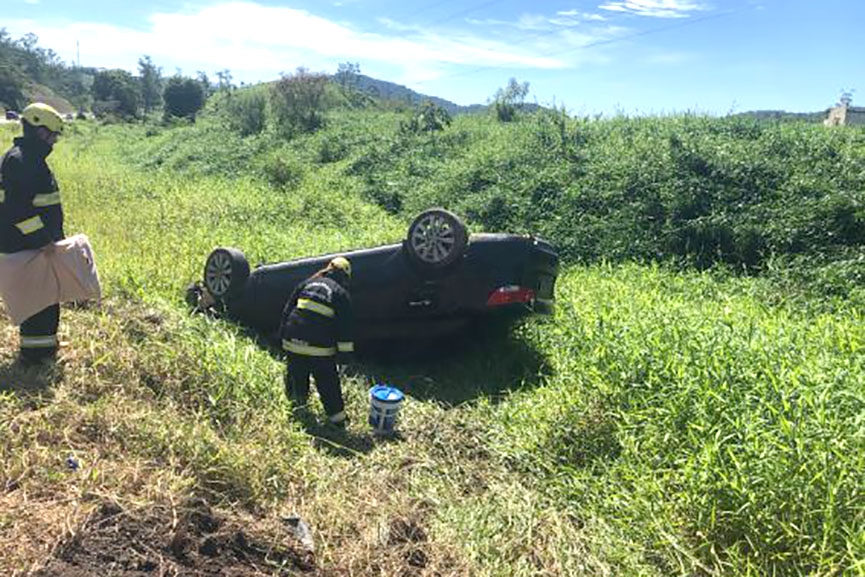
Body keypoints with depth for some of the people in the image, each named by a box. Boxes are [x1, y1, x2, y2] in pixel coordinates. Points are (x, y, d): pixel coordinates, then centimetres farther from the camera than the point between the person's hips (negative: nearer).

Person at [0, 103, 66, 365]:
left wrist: (52, 236, 23)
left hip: (37, 244, 10)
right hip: (27, 247, -10)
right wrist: (42, 239, -23)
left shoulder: (32, 158, 13)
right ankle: (35, 352, 9)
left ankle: (44, 344, 29)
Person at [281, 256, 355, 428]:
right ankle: (337, 417, 12)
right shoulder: (341, 293, 1)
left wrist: (283, 335, 20)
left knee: (296, 374, 24)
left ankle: (297, 401, 43)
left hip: (293, 341, 4)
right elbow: (346, 326, -2)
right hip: (320, 347, -3)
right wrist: (344, 352, 1)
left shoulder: (307, 284, 13)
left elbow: (287, 311, 14)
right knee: (327, 382, 7)